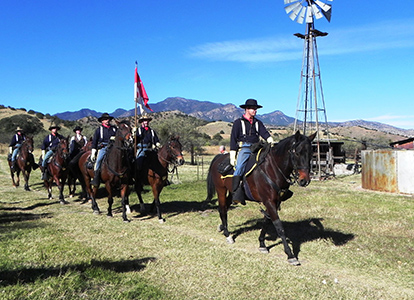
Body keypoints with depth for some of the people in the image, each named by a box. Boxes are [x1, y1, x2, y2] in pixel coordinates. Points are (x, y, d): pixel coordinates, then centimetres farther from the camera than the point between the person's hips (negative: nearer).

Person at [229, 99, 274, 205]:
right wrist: (232, 156, -5)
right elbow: (233, 139, 3)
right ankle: (236, 192, -30)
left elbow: (264, 133, 9)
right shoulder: (238, 122, 8)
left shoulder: (258, 123, 23)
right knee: (240, 166, -28)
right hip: (244, 147, -5)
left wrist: (270, 140, -16)